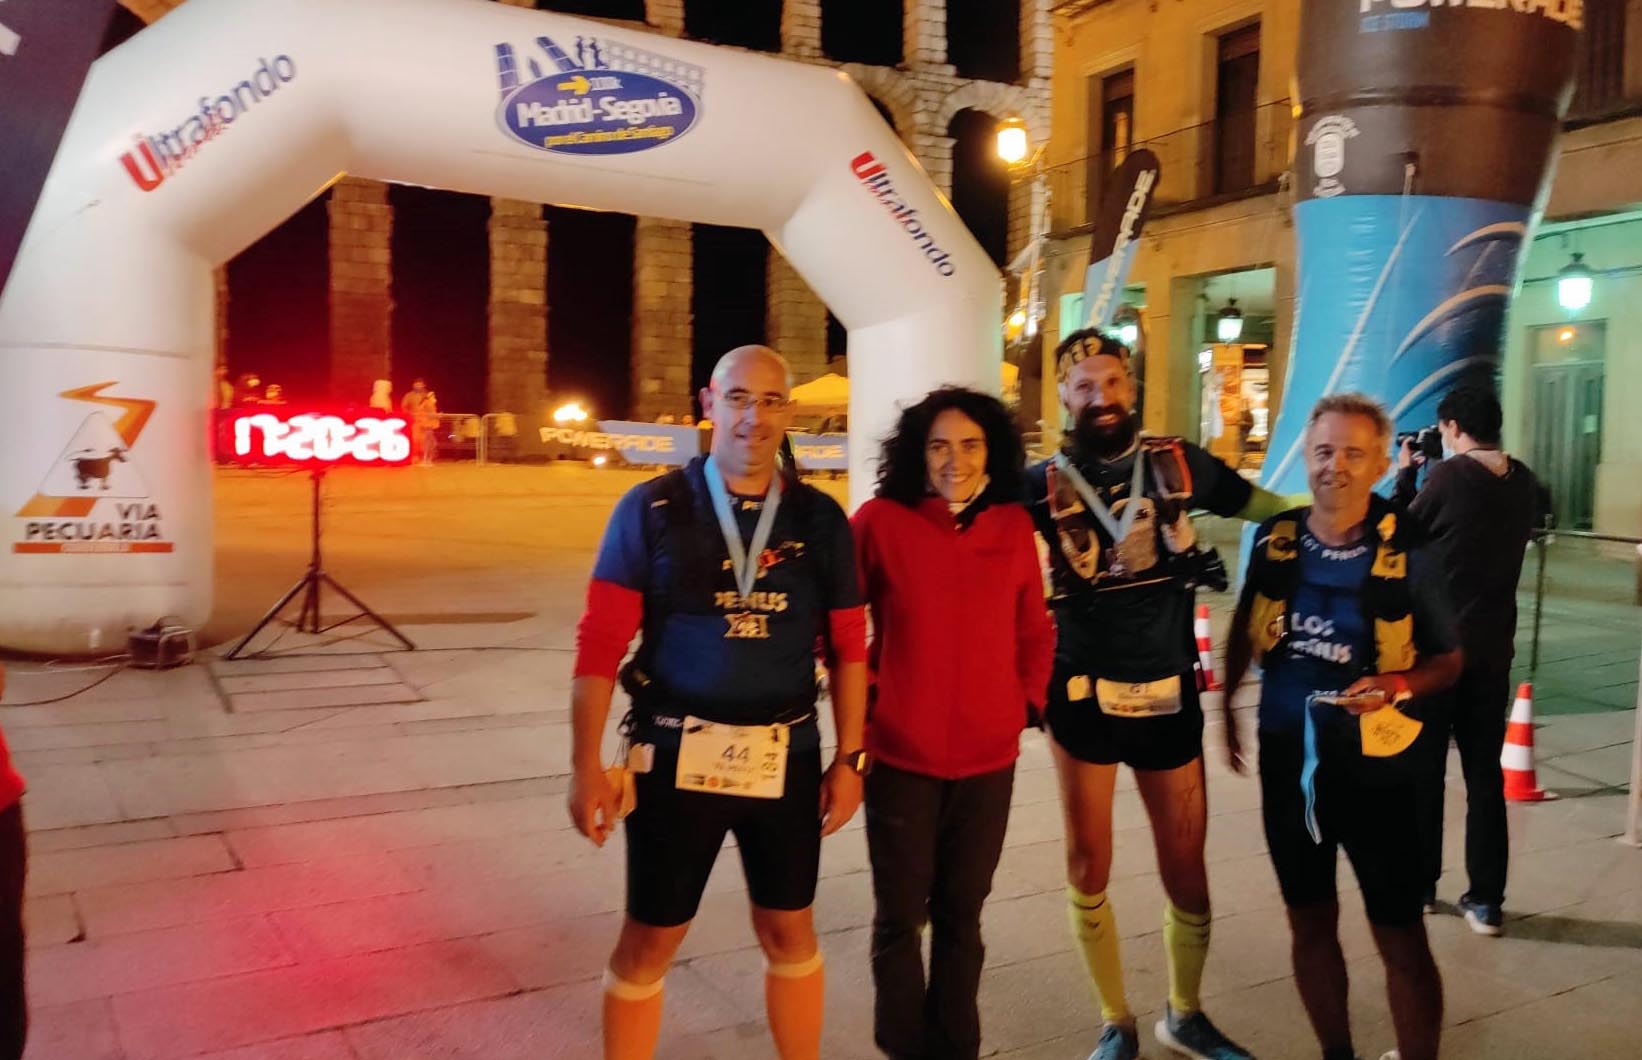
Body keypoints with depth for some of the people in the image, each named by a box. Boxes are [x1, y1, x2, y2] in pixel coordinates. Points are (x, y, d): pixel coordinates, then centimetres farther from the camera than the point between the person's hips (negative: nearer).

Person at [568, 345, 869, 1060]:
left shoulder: (821, 520, 1)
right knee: (648, 943, 10)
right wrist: (587, 766, -10)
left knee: (789, 932, 16)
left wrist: (849, 758, 3)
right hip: (676, 755, -2)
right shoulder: (652, 510, -6)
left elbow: (847, 648, 5)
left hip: (786, 758, 2)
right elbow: (599, 643, -7)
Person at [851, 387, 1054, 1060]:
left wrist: (1026, 700, 3)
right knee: (900, 916, 10)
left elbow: (1035, 631, 11)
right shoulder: (880, 521, -9)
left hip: (989, 756, 3)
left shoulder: (1014, 525, 1)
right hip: (898, 753, -2)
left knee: (961, 913, 17)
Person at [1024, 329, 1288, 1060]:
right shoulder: (1044, 484, -4)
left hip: (1169, 696, 1)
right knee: (1088, 867, 9)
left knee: (1186, 867, 10)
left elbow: (1259, 504, 10)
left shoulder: (1179, 463, 0)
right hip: (1084, 697, -1)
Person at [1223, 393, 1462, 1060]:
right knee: (1310, 923, 16)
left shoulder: (1407, 551, -12)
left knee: (1399, 936, 6)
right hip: (1288, 760, 4)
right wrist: (1228, 708, 11)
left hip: (1376, 766, -3)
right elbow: (1245, 630, 12)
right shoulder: (1274, 538, -3)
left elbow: (1449, 660, -2)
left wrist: (1398, 685, -21)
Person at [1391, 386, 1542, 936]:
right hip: (1493, 649, 5)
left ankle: (1418, 885, 19)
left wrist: (1404, 477, 10)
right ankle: (1486, 901, 11)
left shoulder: (1447, 476, -14)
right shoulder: (1524, 482, 4)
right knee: (1485, 775, 9)